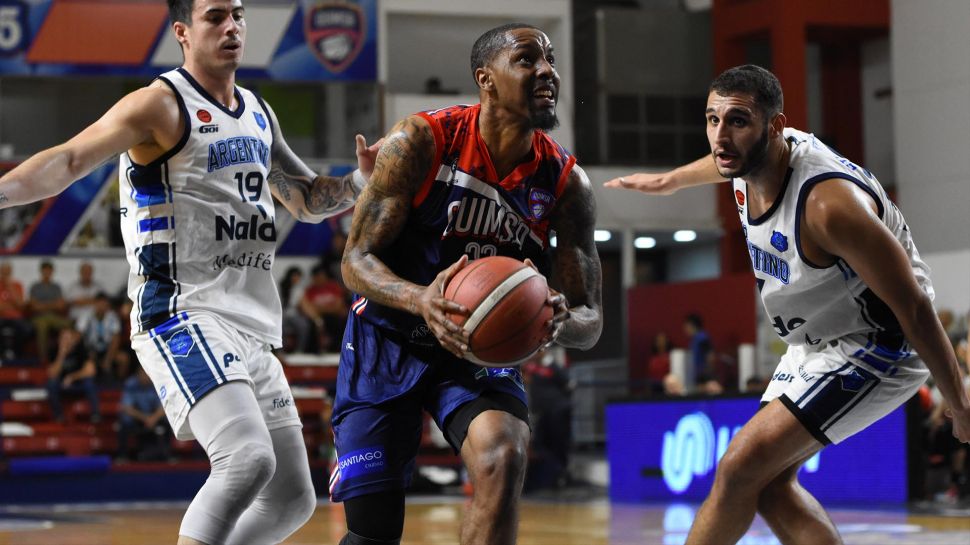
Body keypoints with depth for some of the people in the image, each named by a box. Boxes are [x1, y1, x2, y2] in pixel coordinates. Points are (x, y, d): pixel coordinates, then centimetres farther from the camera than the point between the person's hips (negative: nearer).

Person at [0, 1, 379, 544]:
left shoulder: (259, 114, 18)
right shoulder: (162, 105, -5)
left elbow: (309, 200, 29)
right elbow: (71, 160, -16)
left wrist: (362, 179, 8)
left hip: (251, 329, 8)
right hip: (184, 316, -8)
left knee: (293, 498, 9)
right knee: (249, 458, -29)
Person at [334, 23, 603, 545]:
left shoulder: (565, 182, -10)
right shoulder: (420, 141, -18)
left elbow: (590, 321, -9)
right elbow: (356, 260, -17)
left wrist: (557, 321, -35)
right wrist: (419, 299, -40)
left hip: (484, 348, 2)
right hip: (388, 342, -2)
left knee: (502, 456, -29)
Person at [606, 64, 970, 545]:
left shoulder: (828, 203, -34)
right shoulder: (755, 156, -9)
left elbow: (914, 306, -28)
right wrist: (668, 181, 39)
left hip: (875, 347, -9)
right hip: (816, 343, 9)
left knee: (741, 469, -14)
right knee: (772, 486, 6)